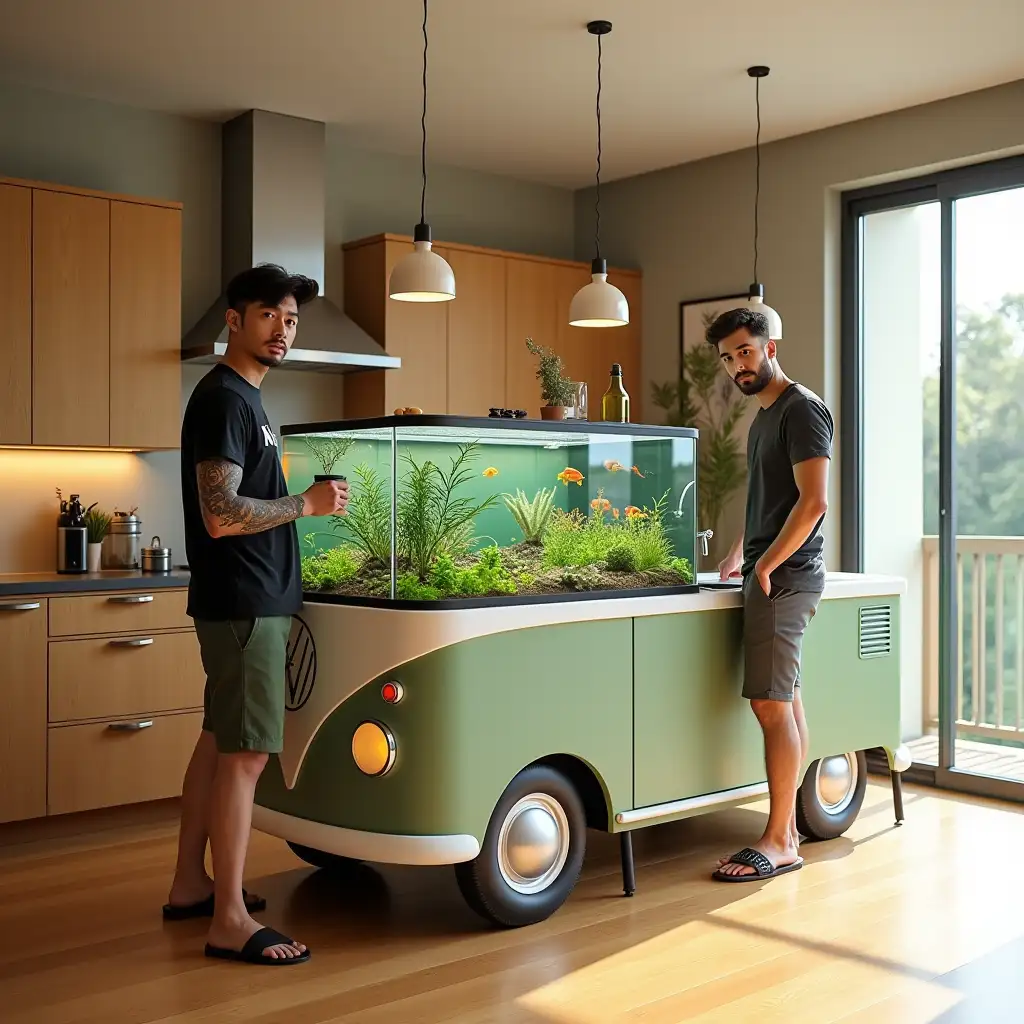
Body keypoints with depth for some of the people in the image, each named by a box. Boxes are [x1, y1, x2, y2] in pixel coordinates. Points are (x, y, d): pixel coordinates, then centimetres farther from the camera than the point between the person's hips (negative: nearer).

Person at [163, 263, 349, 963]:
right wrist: (307, 503, -16)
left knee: (218, 741, 15)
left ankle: (190, 885, 26)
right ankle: (230, 921, -1)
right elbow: (221, 516, -23)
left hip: (252, 599, 10)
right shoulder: (224, 399, -14)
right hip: (244, 603, -10)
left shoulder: (243, 398, 17)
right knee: (245, 753, -7)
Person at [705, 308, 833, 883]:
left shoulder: (802, 409, -10)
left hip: (786, 575, -10)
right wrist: (740, 553, 21)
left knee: (772, 704, -10)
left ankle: (779, 843, -5)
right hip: (772, 574, 10)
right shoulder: (765, 416, 19)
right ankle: (787, 829, 15)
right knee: (786, 703, 9)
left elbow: (814, 500, -19)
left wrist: (767, 565, -15)